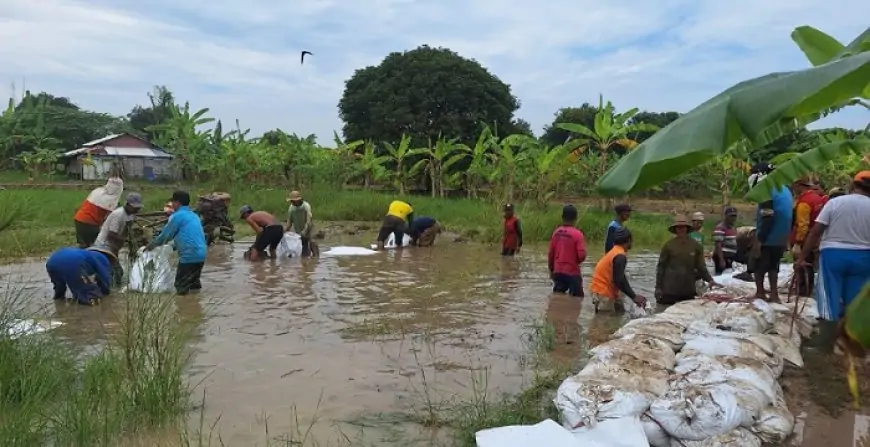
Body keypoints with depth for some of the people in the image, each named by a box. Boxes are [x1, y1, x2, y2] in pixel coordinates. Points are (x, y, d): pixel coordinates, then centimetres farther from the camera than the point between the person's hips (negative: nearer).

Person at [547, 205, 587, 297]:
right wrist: (576, 261, 5)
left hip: (557, 272, 5)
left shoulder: (556, 232, 0)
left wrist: (551, 269, 18)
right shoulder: (577, 234, -14)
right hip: (572, 272, -5)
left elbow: (551, 253, 5)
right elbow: (582, 255, -18)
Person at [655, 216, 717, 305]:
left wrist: (710, 280, -7)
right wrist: (658, 287, -1)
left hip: (688, 290, 2)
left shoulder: (696, 246, 3)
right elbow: (661, 267, 2)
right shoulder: (668, 245, -1)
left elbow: (701, 266, 7)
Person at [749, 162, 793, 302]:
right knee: (773, 266, 16)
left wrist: (759, 241, -22)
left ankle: (760, 293, 5)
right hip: (781, 239, 8)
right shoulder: (785, 190, 12)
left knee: (758, 267, 4)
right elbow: (788, 216, 17)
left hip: (768, 239, -8)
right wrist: (786, 237, 23)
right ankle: (774, 294, 16)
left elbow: (767, 220, -22)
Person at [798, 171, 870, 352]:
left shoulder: (835, 202, -4)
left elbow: (816, 231, -8)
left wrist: (803, 256, -4)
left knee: (830, 298, 6)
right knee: (854, 301, 12)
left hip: (833, 253, -1)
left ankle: (828, 340, 10)